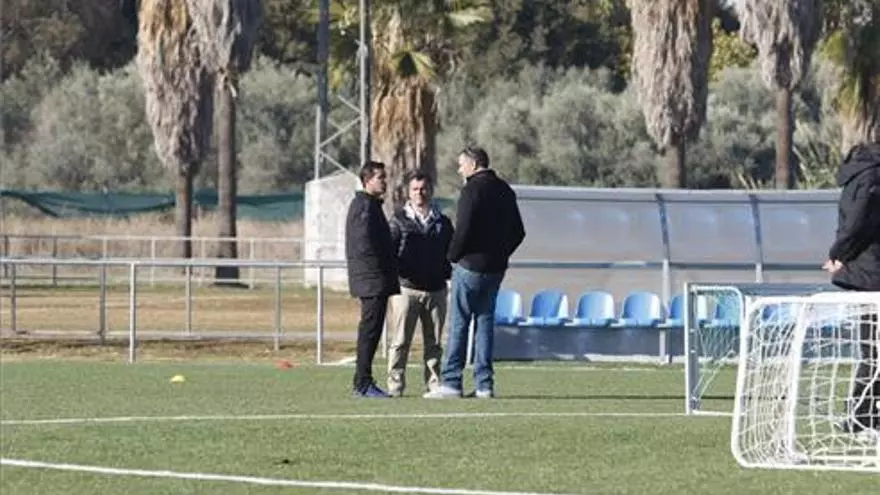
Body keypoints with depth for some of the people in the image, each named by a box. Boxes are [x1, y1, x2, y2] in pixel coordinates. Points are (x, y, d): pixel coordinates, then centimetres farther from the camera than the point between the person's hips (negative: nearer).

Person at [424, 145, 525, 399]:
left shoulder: (473, 189, -12)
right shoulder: (505, 191, 13)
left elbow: (463, 229, -18)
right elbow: (518, 232, 15)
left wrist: (453, 256, -4)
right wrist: (501, 253, 16)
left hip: (470, 266, -7)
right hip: (496, 268, 7)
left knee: (458, 323, -3)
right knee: (485, 321, 9)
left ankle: (451, 382, -5)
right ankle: (484, 384, 5)